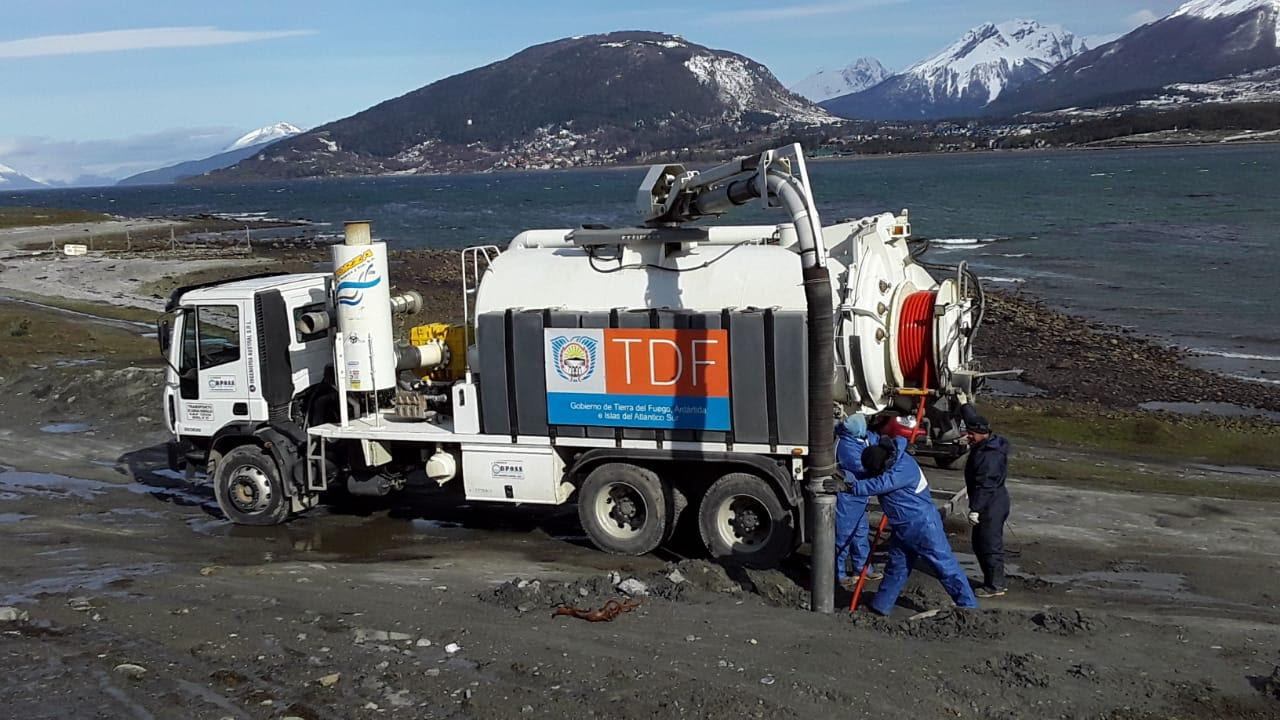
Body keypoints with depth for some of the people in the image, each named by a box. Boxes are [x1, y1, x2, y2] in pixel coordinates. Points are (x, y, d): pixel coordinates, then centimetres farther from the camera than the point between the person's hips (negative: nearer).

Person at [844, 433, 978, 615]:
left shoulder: (904, 468, -28)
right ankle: (880, 607, 25)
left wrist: (849, 486, -36)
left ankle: (969, 605, 5)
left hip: (923, 524, -9)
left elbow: (878, 485, -35)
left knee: (945, 565, -2)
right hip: (903, 528, 9)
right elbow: (868, 477, 4)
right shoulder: (888, 464, -1)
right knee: (896, 566, 16)